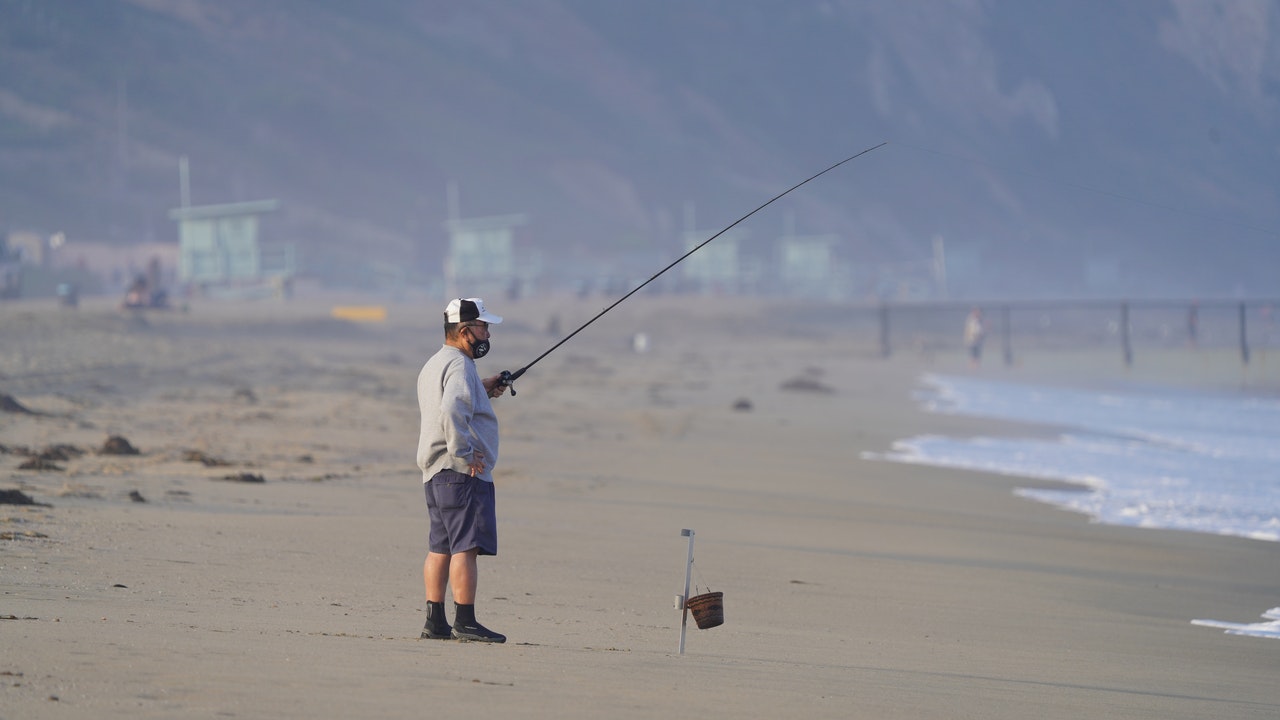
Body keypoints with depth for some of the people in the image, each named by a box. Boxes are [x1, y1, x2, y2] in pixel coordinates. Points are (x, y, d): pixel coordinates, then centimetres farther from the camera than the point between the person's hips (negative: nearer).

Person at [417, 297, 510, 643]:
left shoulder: (433, 365, 19)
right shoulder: (459, 366, -14)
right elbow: (451, 412, -28)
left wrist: (482, 390, 21)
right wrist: (464, 454, -22)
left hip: (435, 472, 10)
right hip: (462, 473, -10)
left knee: (440, 547, 11)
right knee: (465, 546, -10)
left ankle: (435, 621, 12)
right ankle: (465, 622, -11)